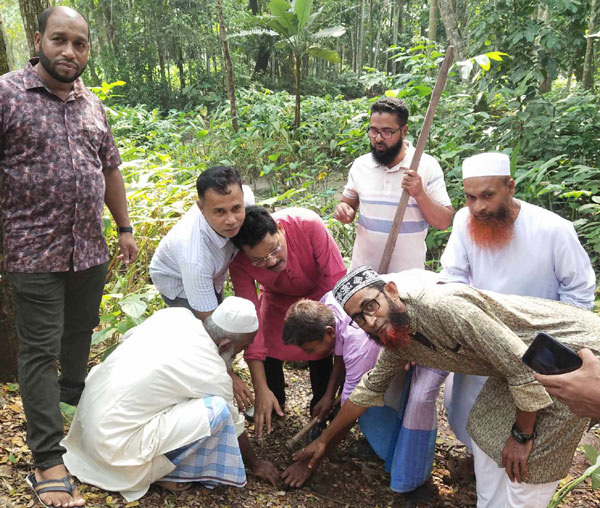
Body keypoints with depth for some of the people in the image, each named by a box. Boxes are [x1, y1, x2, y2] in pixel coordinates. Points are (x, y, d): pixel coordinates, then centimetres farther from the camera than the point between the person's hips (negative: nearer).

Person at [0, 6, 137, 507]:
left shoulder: (93, 104, 12)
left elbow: (110, 170, 18)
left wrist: (125, 228, 16)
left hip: (91, 250, 5)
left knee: (80, 333, 18)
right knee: (41, 350, 0)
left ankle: (74, 398, 43)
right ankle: (48, 460, 8)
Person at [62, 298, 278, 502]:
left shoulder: (175, 314, -3)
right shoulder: (212, 374, -19)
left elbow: (129, 335, 17)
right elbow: (234, 427, -1)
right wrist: (255, 465, 19)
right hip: (115, 447, -8)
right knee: (216, 410, -17)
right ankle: (163, 471, 2)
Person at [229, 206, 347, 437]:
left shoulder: (308, 225, -39)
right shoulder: (239, 262, -32)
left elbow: (336, 277, -30)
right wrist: (260, 388, -32)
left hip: (317, 292, -1)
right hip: (278, 298, 2)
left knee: (320, 352, -11)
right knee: (269, 351, -6)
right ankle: (275, 409, 25)